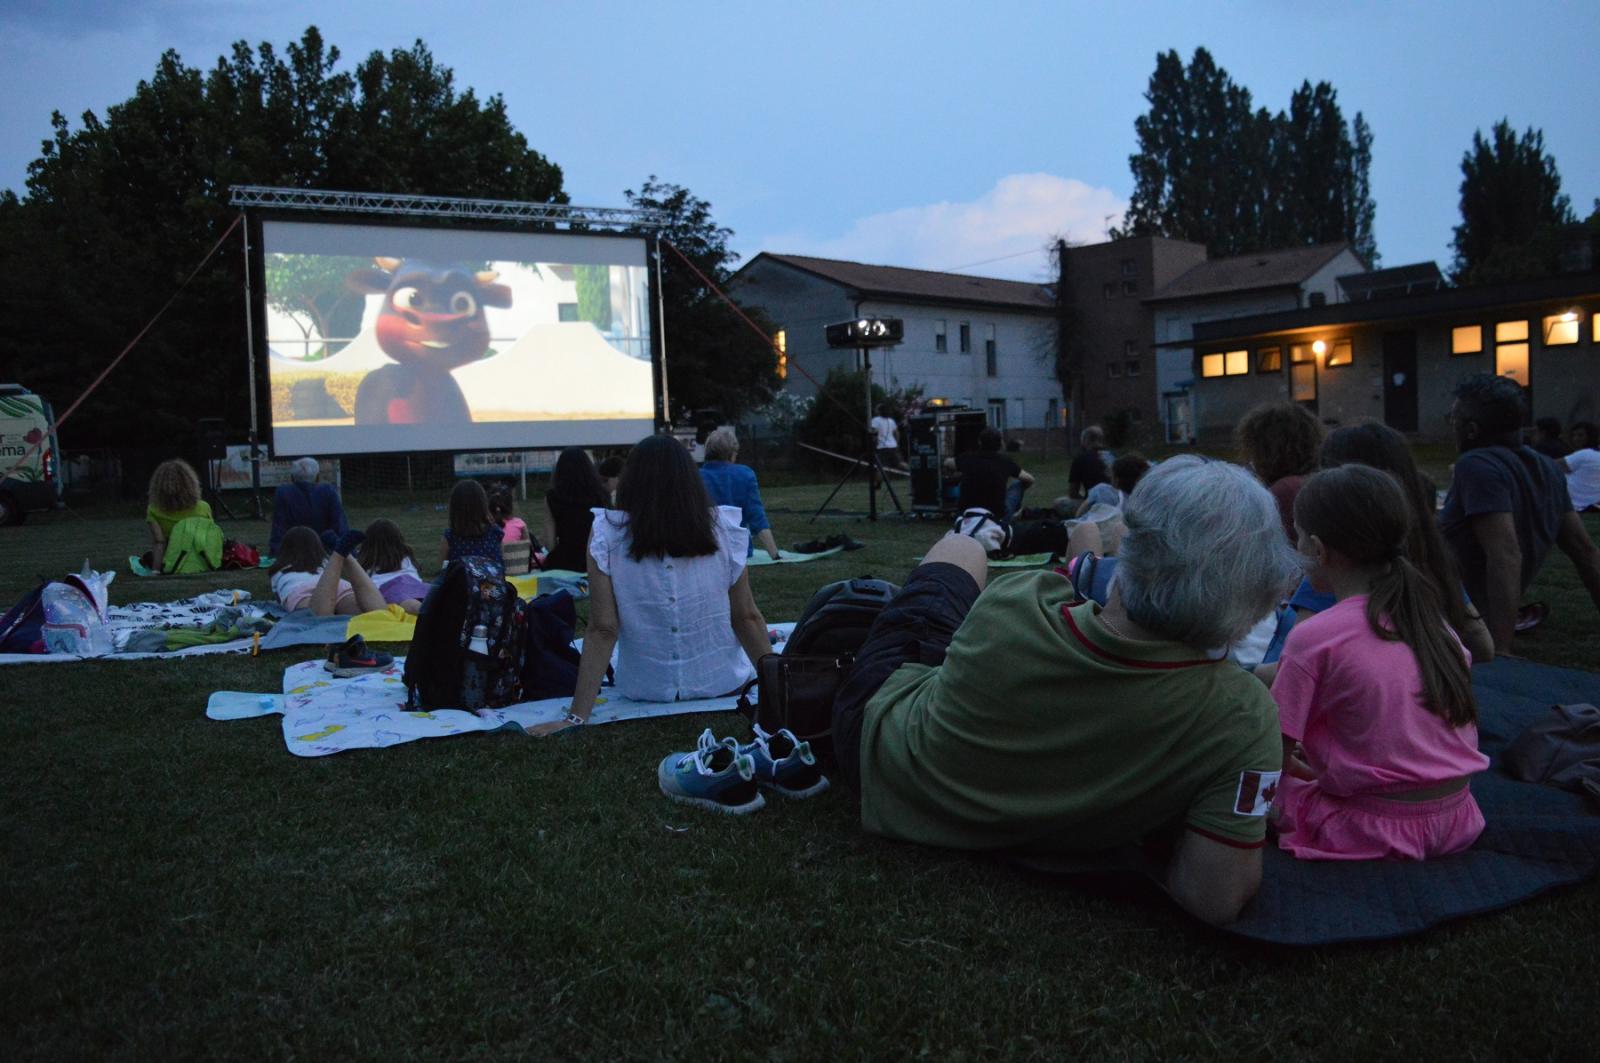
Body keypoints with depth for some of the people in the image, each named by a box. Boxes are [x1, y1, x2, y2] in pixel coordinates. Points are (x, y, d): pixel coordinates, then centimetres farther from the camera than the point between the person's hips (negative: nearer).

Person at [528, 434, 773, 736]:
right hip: (723, 682, 0)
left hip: (644, 689, 0)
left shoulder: (607, 536, -14)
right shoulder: (722, 530, -12)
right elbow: (747, 618, -8)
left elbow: (602, 629, -16)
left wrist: (577, 715, -12)